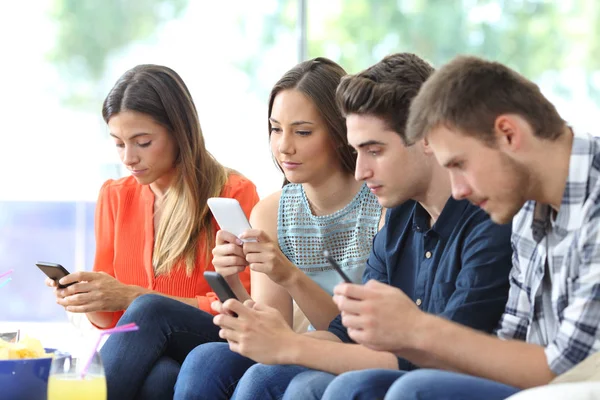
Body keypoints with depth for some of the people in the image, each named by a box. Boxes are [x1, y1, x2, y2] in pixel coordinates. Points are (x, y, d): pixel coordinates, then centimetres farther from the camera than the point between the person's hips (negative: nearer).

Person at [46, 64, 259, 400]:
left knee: (149, 310, -35)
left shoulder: (235, 194, 0)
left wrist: (131, 297, -15)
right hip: (145, 359, 2)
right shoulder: (115, 197, 15)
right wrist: (86, 300, -8)